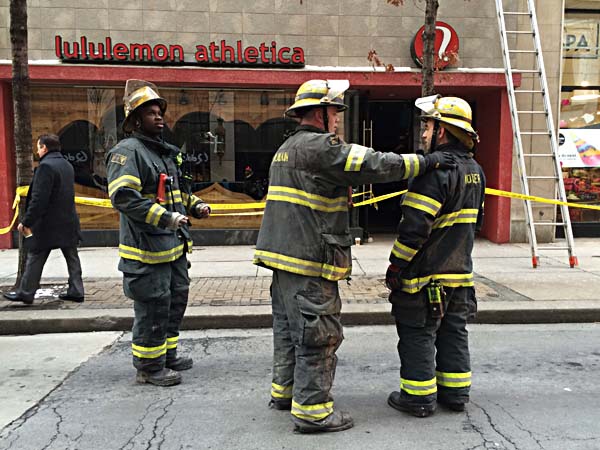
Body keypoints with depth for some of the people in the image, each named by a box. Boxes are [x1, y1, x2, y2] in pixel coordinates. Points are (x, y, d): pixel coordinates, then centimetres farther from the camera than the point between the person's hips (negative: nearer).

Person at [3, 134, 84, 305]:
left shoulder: (45, 166, -16)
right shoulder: (67, 165, 12)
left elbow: (38, 199, -21)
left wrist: (26, 222, -16)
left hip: (48, 224, -8)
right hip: (68, 221, 8)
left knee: (35, 258, 5)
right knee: (71, 257, 10)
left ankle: (26, 292, 15)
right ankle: (76, 291, 13)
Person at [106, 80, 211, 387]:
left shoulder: (166, 152, 19)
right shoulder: (127, 151, -12)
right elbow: (122, 196, -24)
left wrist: (195, 206, 10)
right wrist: (165, 217, -29)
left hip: (174, 245, 10)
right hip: (147, 247, -10)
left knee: (176, 299, 19)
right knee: (153, 307, -2)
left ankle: (168, 355, 35)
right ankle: (149, 367, 15)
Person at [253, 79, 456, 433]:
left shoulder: (287, 149, 18)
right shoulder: (320, 146, -14)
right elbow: (373, 164, -17)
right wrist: (425, 162, -9)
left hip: (283, 254, 10)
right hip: (309, 259, -10)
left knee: (289, 326, 20)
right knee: (318, 334, -1)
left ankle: (285, 390, 33)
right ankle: (312, 408, 8)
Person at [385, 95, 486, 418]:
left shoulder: (436, 170, -20)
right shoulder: (475, 170, 9)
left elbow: (415, 225, -24)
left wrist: (396, 264, -15)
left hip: (425, 275, -9)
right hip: (460, 274, 9)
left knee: (417, 336, 4)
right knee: (454, 334, 17)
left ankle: (419, 397, 14)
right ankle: (456, 392, 28)